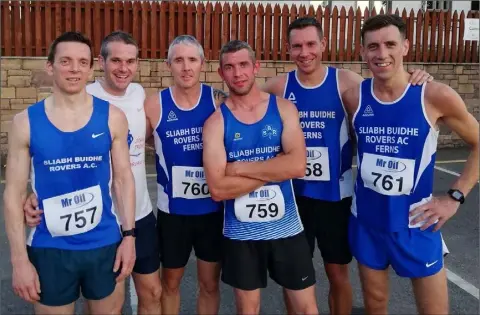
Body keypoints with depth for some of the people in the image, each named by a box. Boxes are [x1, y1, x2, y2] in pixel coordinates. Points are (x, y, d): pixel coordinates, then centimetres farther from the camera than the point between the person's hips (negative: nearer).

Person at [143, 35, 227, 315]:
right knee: (170, 283, 18)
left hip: (213, 209, 0)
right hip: (173, 211, 0)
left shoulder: (219, 101, -7)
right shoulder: (154, 105, -7)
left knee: (210, 284, 16)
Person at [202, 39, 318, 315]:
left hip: (286, 228, 1)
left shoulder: (284, 108, -3)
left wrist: (240, 168, -17)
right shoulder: (216, 121, -6)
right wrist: (274, 169, -16)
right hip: (241, 233, 0)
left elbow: (298, 166, -18)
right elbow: (218, 188, -16)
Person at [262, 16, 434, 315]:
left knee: (338, 273, 14)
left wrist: (414, 82, -21)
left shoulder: (346, 82, -7)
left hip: (335, 195, -1)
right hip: (293, 194, 1)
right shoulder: (279, 86, -3)